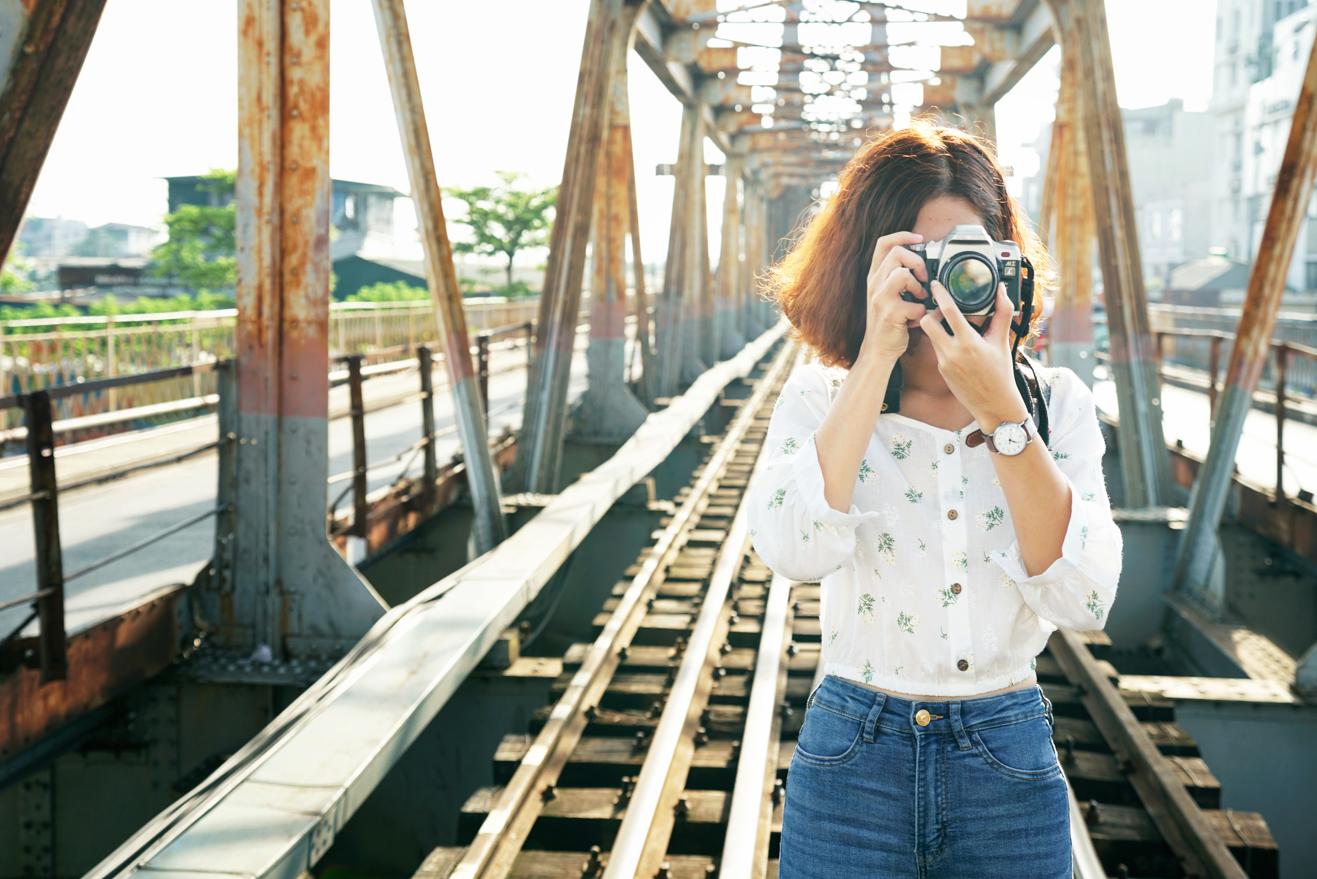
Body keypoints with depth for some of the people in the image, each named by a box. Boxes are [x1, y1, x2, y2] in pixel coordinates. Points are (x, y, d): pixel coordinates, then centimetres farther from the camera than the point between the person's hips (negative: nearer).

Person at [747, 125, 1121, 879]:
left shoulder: (1057, 404, 0)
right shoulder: (823, 398, -2)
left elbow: (1084, 600, -14)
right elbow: (795, 551, -22)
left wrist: (1000, 412, -21)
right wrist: (877, 355, -20)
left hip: (1011, 770, 1)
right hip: (854, 766, -1)